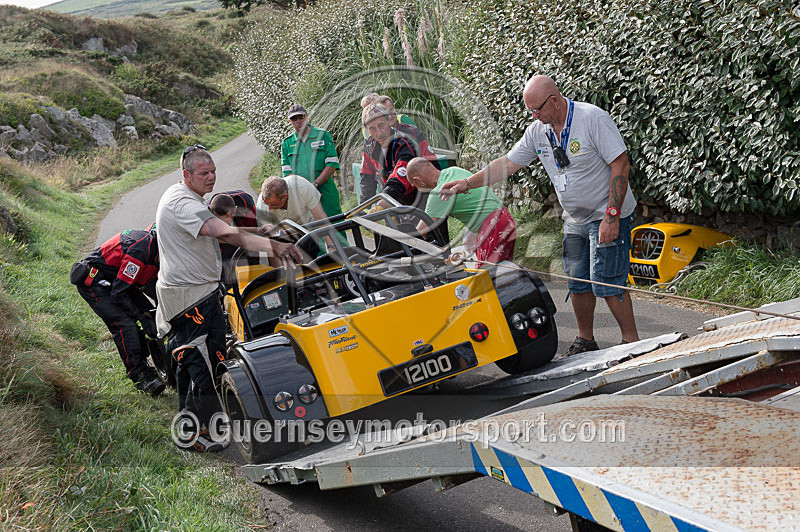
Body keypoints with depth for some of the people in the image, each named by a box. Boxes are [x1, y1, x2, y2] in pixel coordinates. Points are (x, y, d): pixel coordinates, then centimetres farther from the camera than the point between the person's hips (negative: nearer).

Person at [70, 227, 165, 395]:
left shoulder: (154, 247, -2)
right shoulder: (140, 249, -32)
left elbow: (150, 284, 9)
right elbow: (118, 293, -29)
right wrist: (141, 317, -24)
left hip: (115, 280, 10)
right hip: (92, 282, -10)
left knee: (150, 315, 3)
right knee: (124, 325, -21)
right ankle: (139, 375, -12)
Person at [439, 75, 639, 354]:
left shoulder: (593, 118, -18)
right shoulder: (538, 130, 2)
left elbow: (620, 164, -19)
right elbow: (507, 163, 9)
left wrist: (612, 216, -23)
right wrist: (467, 183, -1)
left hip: (608, 216, -7)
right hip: (574, 221, 7)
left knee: (605, 283, -10)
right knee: (577, 283, 9)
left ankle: (632, 343, 1)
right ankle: (585, 341, 24)